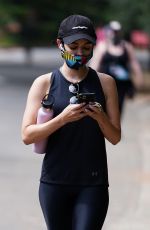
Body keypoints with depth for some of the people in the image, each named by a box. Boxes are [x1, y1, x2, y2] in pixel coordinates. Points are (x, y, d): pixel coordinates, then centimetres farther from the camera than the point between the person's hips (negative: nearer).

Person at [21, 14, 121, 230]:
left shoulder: (105, 83, 4)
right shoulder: (44, 83, 1)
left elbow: (115, 137, 5)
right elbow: (27, 135, -5)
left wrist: (100, 117, -15)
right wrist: (62, 119, -20)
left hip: (93, 182, 0)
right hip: (54, 182, 1)